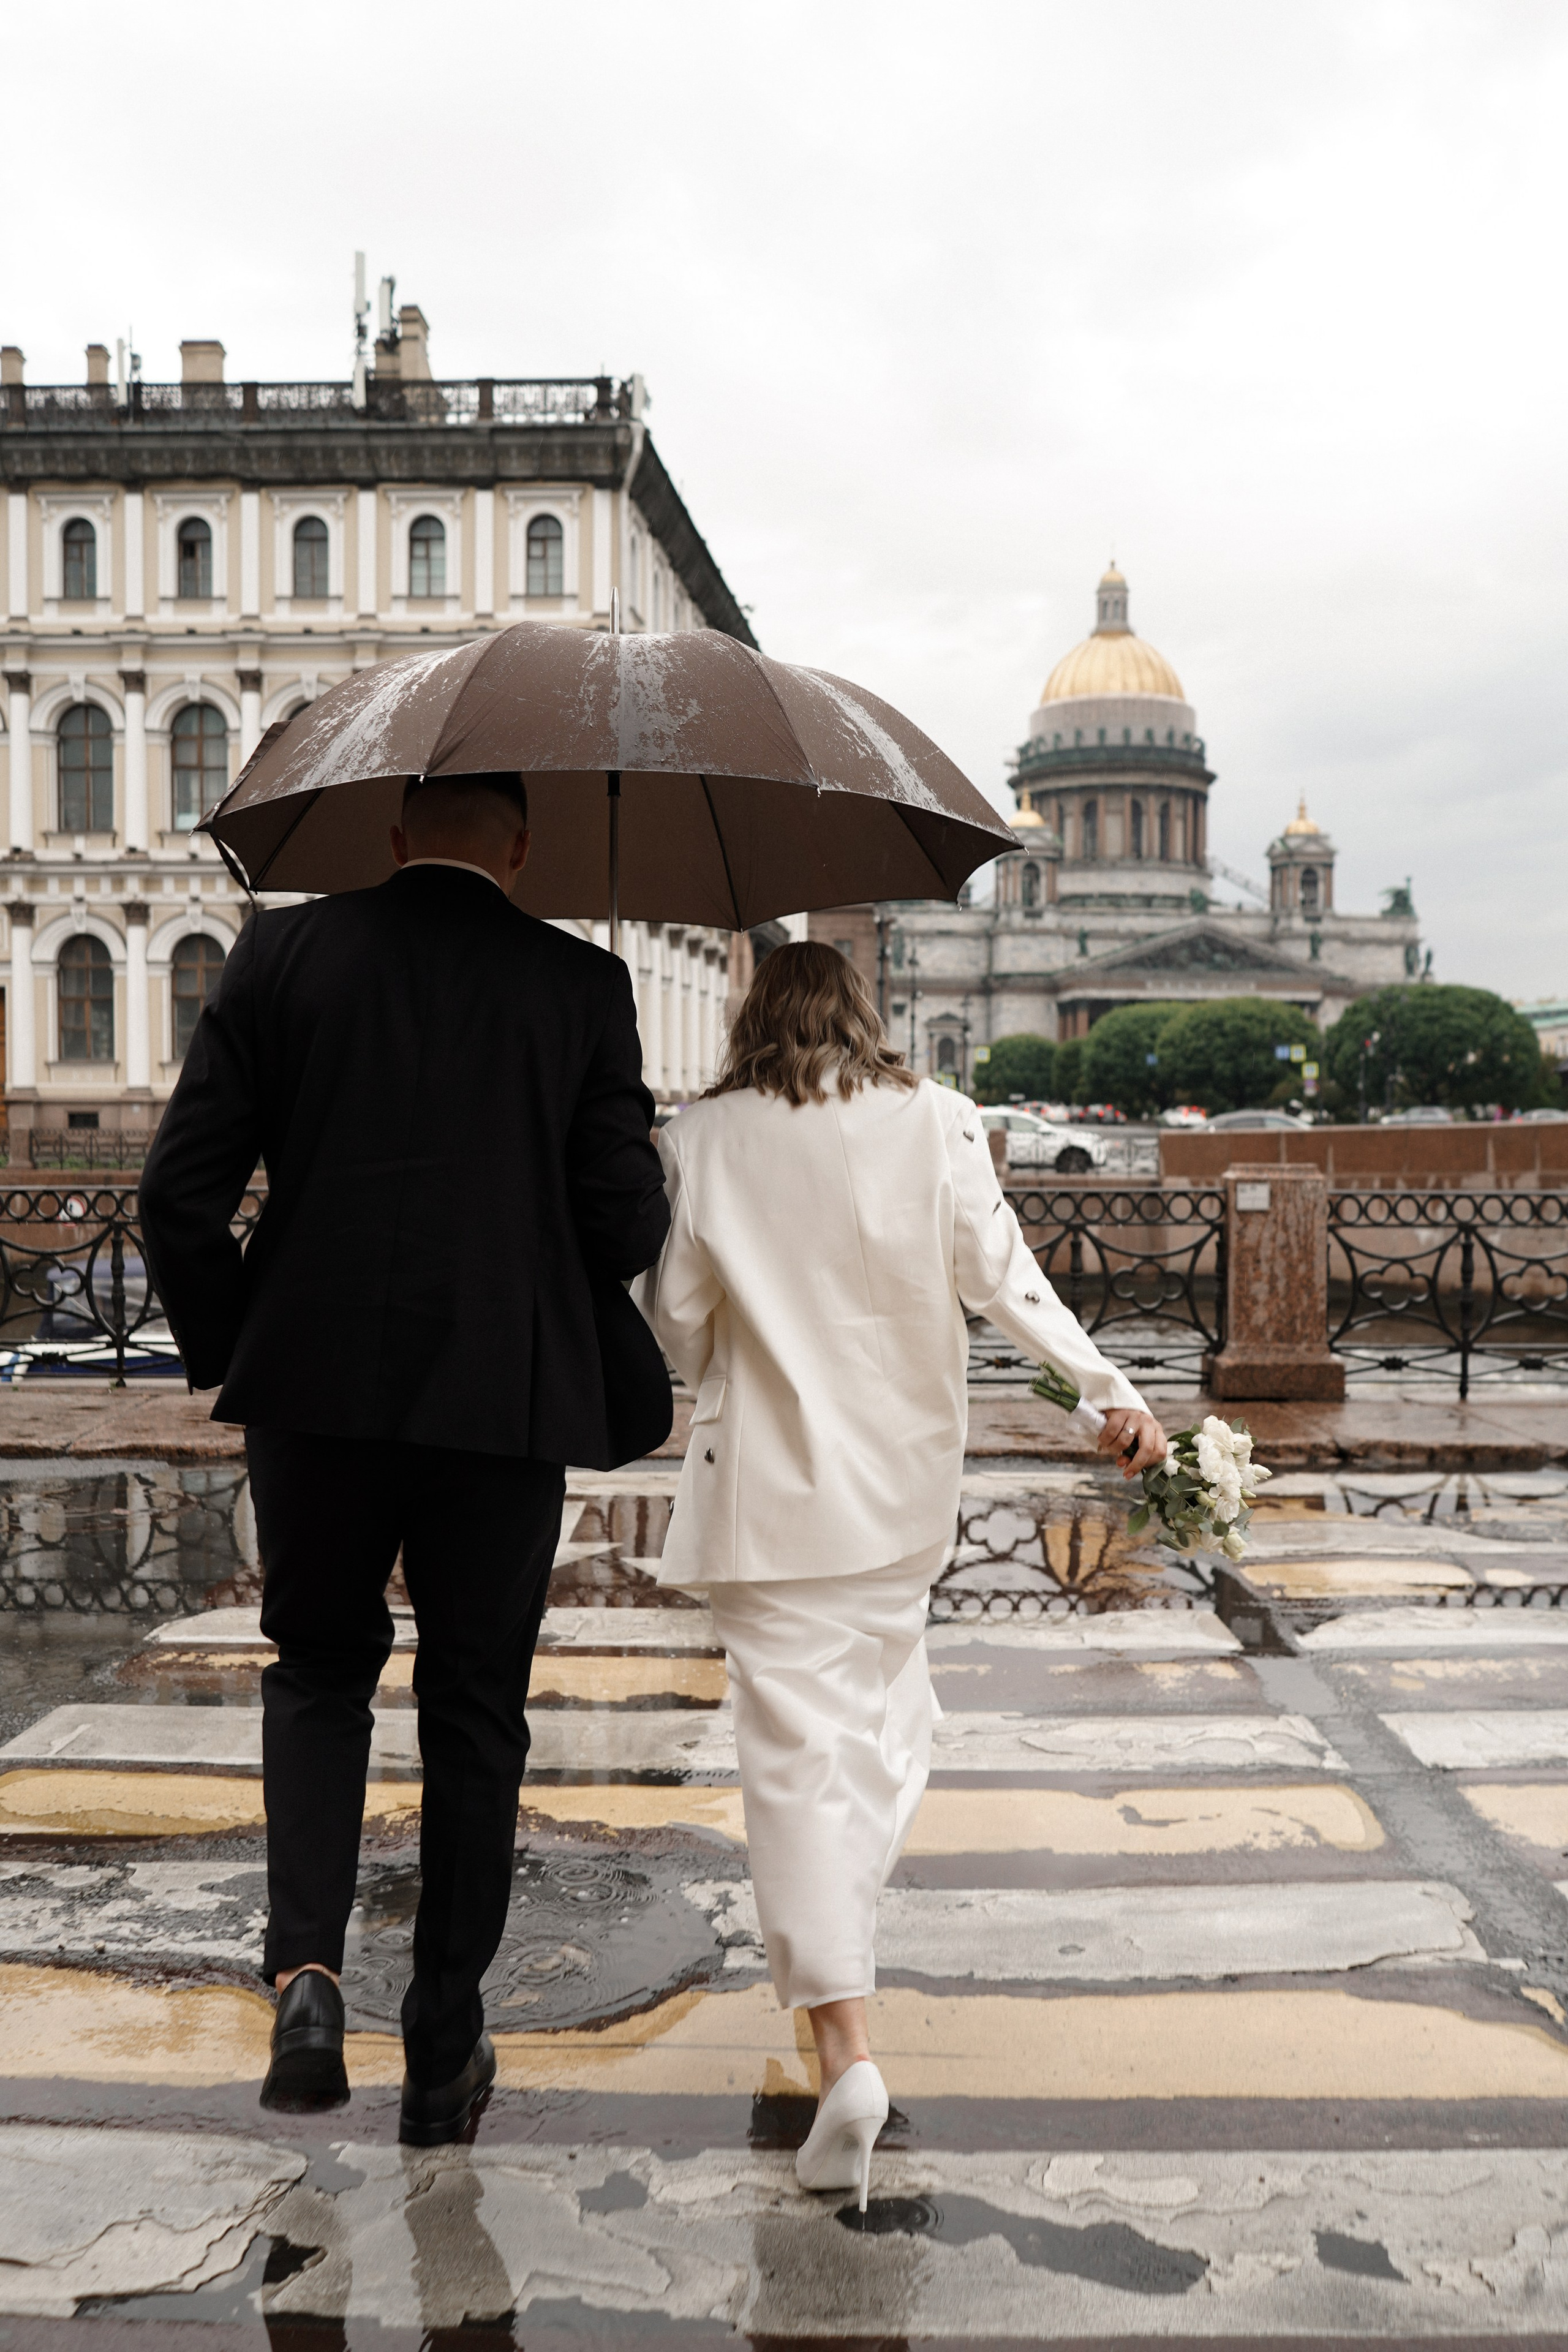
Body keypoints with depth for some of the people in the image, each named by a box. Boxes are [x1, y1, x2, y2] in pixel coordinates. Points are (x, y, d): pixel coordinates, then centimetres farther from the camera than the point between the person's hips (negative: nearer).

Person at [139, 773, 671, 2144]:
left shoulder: (283, 954, 1)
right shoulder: (581, 985, -2)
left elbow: (182, 1186, -2)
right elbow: (628, 1227, -5)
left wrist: (226, 1348, 11)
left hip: (317, 1390, 1)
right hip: (507, 1402, 0)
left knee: (321, 1670, 22)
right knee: (475, 1716, 15)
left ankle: (307, 1967, 3)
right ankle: (445, 2053, 24)